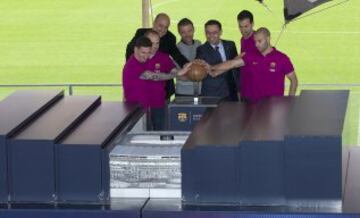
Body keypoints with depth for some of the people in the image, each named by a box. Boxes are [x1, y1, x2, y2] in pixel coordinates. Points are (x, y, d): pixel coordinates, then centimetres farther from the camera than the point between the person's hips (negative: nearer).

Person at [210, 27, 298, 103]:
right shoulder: (251, 57, 4)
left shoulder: (282, 58, -4)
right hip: (253, 103, 3)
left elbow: (293, 80, 2)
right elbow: (232, 63, -1)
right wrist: (212, 68, -11)